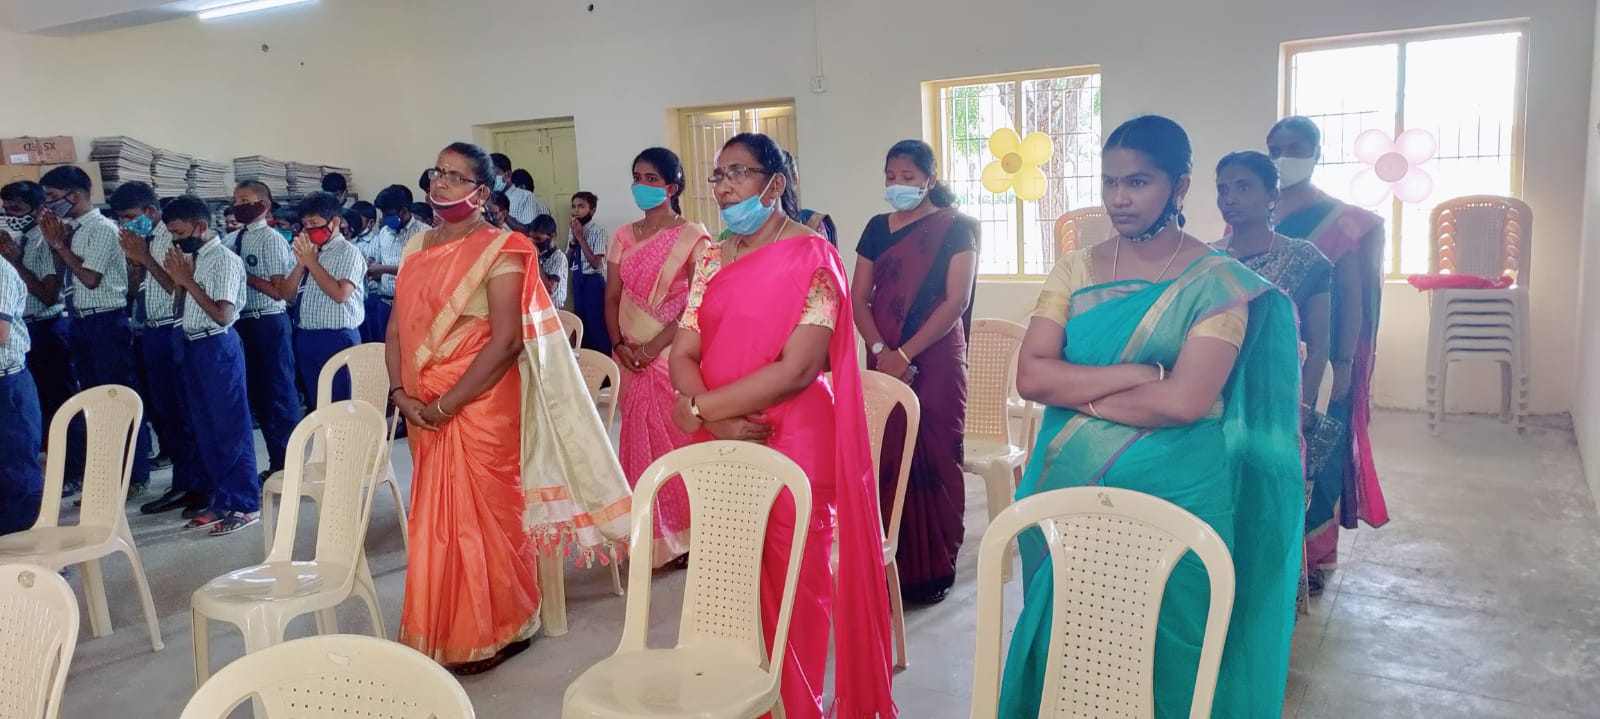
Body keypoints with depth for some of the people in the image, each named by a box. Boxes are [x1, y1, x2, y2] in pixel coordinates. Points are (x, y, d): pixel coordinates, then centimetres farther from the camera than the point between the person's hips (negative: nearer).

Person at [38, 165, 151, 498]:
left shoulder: (102, 228, -13)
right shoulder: (70, 228, 11)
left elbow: (90, 278, -18)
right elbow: (66, 273, 16)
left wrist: (60, 244, -10)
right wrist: (54, 240, 5)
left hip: (106, 322, -9)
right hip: (80, 322, 9)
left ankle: (135, 475, 7)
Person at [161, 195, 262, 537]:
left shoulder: (225, 260, -13)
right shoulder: (193, 259, 11)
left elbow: (223, 315, -19)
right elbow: (183, 303, 16)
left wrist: (187, 279, -15)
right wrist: (177, 277, 1)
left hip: (218, 346, -9)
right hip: (192, 346, 9)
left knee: (231, 426, -3)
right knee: (204, 426, 13)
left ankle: (246, 503, 4)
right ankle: (221, 499, 23)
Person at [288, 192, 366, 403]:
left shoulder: (348, 253, -9)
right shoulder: (308, 251, 12)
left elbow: (340, 294, -21)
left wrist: (312, 262, -13)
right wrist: (301, 262, -3)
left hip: (337, 339, -7)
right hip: (306, 338, 7)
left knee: (340, 404, -1)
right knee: (316, 402, 15)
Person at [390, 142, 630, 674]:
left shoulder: (499, 250, -10)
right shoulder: (416, 248, 11)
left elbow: (506, 342, -18)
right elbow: (397, 329, 11)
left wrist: (446, 404, -18)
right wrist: (401, 394, -4)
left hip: (480, 407, -6)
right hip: (423, 412, 7)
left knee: (482, 517, 3)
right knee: (436, 518, 15)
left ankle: (491, 634, 21)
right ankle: (444, 631, 32)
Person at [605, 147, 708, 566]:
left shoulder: (692, 237, -6)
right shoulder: (623, 237, 11)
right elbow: (612, 297, 10)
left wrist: (653, 347, -16)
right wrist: (619, 345, -6)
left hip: (674, 356, -5)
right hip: (632, 359, 5)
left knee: (679, 443, 0)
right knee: (641, 445, 10)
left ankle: (685, 537, 12)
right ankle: (650, 538, 22)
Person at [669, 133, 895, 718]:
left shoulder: (811, 257, -9)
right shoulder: (714, 259, 11)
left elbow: (797, 369, -19)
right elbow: (682, 354, 4)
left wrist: (698, 409, -15)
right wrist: (715, 421, -15)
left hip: (791, 448, -5)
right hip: (720, 447, 6)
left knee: (791, 588, 4)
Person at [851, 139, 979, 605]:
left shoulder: (955, 227, -3)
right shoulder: (877, 228, 11)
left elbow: (957, 300, -11)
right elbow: (859, 298, 6)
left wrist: (906, 353, -16)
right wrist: (881, 351, -10)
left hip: (936, 363, -4)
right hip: (883, 362, 4)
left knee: (934, 461, 0)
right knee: (886, 461, 5)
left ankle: (934, 569, 10)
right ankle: (890, 565, 16)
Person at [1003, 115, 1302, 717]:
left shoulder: (1218, 282, -7)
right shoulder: (1074, 270, 3)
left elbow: (1185, 400, -19)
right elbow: (1030, 376, -8)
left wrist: (1075, 391, -12)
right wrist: (1142, 373, -15)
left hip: (1173, 495, -3)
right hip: (1071, 489, 3)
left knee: (1161, 648, 10)